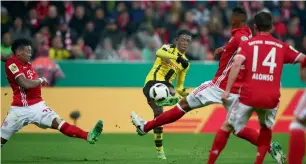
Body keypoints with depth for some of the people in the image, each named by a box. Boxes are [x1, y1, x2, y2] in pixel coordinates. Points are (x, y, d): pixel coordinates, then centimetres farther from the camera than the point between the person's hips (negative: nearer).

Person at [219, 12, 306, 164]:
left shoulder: (247, 44, 6)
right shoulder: (282, 47, 10)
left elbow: (236, 64, -9)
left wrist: (227, 90, -12)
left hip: (249, 96, -1)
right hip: (271, 98, 1)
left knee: (227, 127, 12)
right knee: (266, 129, 27)